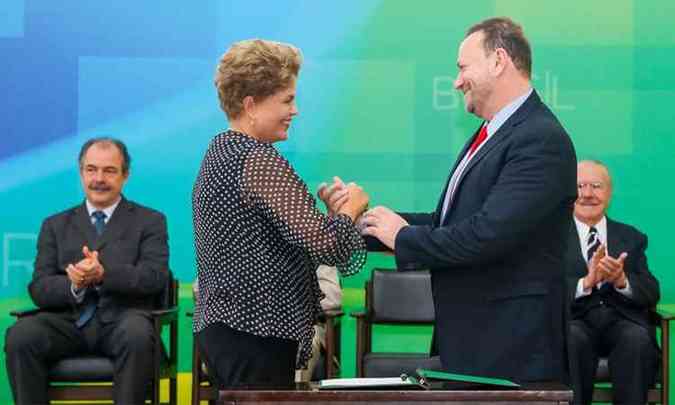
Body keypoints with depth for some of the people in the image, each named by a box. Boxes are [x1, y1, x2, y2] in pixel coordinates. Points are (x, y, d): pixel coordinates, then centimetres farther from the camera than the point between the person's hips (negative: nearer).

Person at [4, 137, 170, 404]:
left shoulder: (150, 221, 13)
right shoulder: (55, 225, 20)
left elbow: (156, 277, -3)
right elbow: (39, 289, 9)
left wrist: (103, 274, -20)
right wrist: (73, 285, -14)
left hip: (121, 319, -2)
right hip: (69, 320, 2)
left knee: (137, 335, -37)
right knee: (20, 336, -28)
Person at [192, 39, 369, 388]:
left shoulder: (220, 152, 14)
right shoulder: (258, 161, -16)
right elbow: (329, 246, -20)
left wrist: (322, 207, 2)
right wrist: (350, 207, -3)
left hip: (222, 326, 10)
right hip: (256, 336, -10)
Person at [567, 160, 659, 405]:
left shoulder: (632, 238, 20)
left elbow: (651, 295, 8)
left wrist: (622, 281, -13)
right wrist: (586, 282, -19)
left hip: (623, 322, 2)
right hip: (576, 321, -1)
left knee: (638, 338, -32)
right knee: (572, 337, -35)